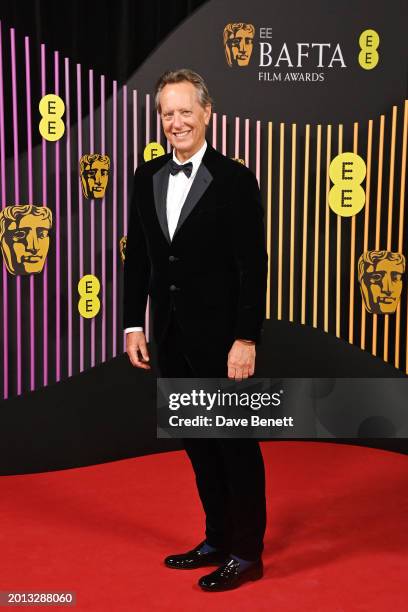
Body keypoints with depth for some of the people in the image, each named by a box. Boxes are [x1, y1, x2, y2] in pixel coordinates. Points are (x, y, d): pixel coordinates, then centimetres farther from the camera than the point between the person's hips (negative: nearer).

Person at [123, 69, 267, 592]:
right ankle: (218, 540, 32)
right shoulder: (146, 177, 7)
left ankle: (247, 553, 20)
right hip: (171, 335, 6)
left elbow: (253, 266, -12)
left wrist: (246, 338, -16)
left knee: (236, 444, 6)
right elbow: (137, 257, 10)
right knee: (198, 443, 16)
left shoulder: (235, 180, -10)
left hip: (220, 337, -6)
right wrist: (134, 324, 6)